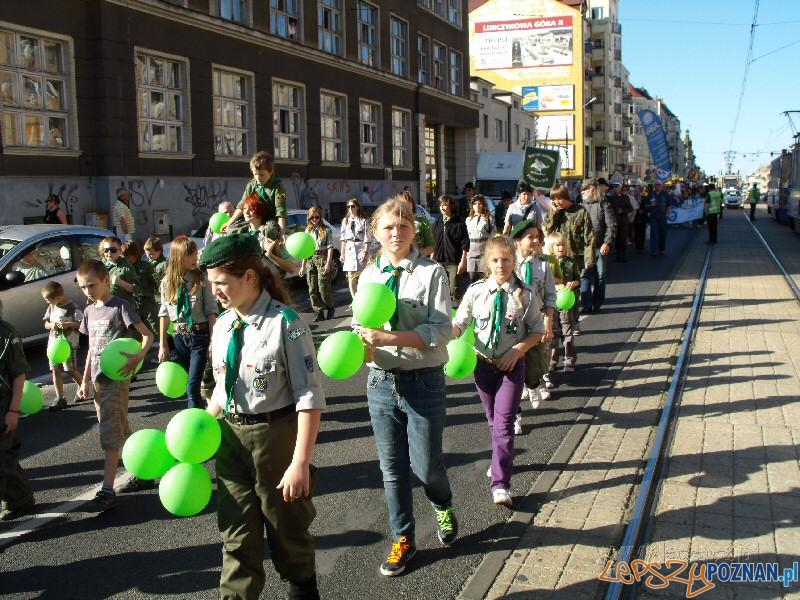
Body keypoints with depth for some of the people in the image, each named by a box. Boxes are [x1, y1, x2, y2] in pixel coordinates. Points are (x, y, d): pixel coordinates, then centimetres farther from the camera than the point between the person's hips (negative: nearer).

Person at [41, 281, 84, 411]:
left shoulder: (72, 307, -10)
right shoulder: (51, 307, 10)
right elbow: (46, 324, 14)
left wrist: (67, 324, -24)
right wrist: (51, 325, -8)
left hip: (68, 343, -6)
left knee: (71, 369, -2)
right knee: (55, 370, 3)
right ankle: (60, 398, 6)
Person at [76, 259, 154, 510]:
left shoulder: (121, 307, -9)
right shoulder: (89, 311, 12)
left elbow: (148, 335, -14)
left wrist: (138, 356, -32)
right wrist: (85, 380, 15)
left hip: (116, 378, -7)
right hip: (98, 379, 8)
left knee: (110, 434, -9)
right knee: (121, 431, 14)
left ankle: (107, 490, -7)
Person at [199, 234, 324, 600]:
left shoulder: (285, 323, -19)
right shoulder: (222, 326, 4)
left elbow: (309, 397, -20)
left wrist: (300, 462, -23)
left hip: (276, 436, -5)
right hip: (231, 437, 5)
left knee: (287, 526, 15)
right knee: (236, 533, 12)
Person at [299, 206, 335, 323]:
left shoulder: (326, 230, 1)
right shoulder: (308, 231, 14)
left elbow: (330, 247, -4)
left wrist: (328, 264, -14)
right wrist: (303, 266, 12)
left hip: (322, 258, -5)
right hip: (310, 260, 5)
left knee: (323, 287, -8)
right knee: (312, 289, 1)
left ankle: (330, 308, 13)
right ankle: (320, 313, 8)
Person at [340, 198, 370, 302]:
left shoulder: (363, 221, -2)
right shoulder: (345, 221, 12)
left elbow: (367, 239, -4)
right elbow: (343, 238, 12)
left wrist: (365, 252, -12)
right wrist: (342, 253, 7)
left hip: (360, 248, -4)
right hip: (349, 249, 4)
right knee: (351, 277, 3)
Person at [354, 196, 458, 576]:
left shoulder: (432, 273, -9)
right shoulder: (369, 275, 5)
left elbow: (440, 330, -17)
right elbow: (360, 325, 6)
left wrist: (388, 338, -25)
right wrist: (362, 347, -17)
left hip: (423, 383, -4)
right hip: (381, 383, 4)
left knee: (425, 465, 3)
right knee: (392, 468, 12)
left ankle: (443, 508, 39)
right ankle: (403, 539, 31)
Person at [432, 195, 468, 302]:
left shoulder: (459, 224, -3)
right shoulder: (437, 224, 12)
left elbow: (465, 245, -5)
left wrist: (463, 261, -10)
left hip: (453, 262, -5)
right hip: (438, 261, 5)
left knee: (453, 290, -4)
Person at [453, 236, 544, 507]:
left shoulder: (526, 295, -8)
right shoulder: (476, 291, -4)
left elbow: (537, 331, 0)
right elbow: (459, 323, 1)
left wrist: (517, 350, -14)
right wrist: (452, 335, -20)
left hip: (512, 364, -3)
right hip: (483, 362, 3)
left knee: (504, 422, -8)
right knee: (493, 419, 17)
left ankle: (501, 483, -5)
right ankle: (502, 460, 42)